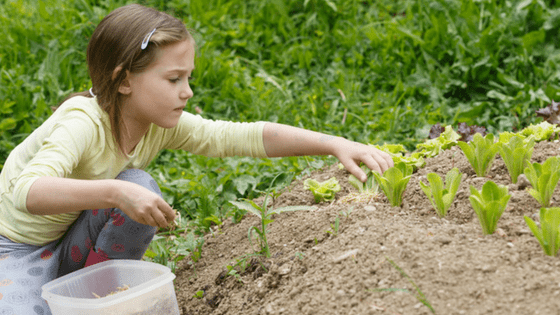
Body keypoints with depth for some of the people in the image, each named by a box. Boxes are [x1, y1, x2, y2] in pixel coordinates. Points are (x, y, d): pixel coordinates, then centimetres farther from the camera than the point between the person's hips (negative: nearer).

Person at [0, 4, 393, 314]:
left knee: (141, 187, -24)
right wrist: (115, 193, -59)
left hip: (76, 243, 6)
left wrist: (335, 143, -27)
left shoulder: (164, 125, -13)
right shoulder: (83, 122, -32)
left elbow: (246, 136, -18)